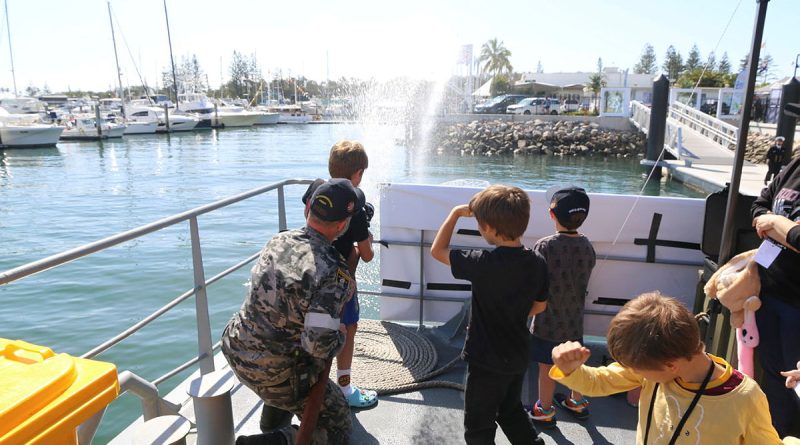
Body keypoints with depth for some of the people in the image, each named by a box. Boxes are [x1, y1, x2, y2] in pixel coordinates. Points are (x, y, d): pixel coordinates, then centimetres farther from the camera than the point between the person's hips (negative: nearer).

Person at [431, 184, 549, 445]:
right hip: (518, 355, 6)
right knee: (511, 410, 31)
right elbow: (540, 306, 6)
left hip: (486, 361, -6)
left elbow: (437, 251, -14)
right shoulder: (537, 263, -8)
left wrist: (456, 213, -7)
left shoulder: (483, 264, -27)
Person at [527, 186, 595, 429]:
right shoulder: (587, 246, -8)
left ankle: (545, 411, 28)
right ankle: (578, 402, 43)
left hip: (548, 321, -5)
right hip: (574, 320, 5)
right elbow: (583, 281, 4)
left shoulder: (544, 246, -24)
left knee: (547, 368, 12)